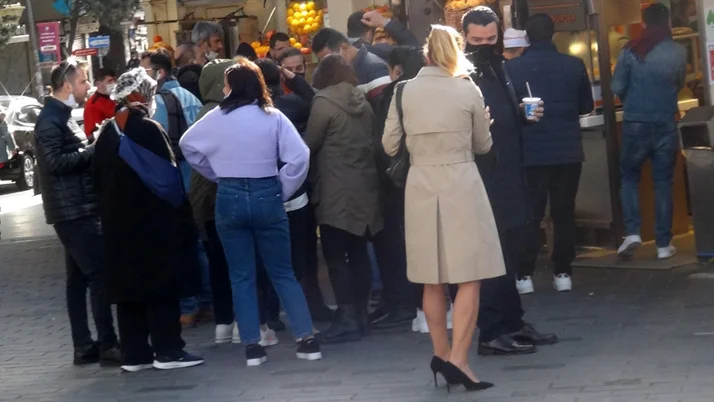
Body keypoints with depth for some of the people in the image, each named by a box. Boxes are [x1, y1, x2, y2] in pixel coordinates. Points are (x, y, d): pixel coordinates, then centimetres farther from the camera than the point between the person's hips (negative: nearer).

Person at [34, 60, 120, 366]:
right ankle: (108, 346, -10)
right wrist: (93, 150, -18)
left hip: (79, 209, 10)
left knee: (79, 277, 11)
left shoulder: (63, 116, 17)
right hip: (72, 210, -10)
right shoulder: (50, 120, -14)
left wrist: (92, 150, 7)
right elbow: (55, 162, -23)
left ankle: (84, 346, 14)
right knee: (100, 274, -11)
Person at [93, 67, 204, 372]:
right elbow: (168, 173, -13)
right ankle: (167, 350, -1)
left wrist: (109, 214, 18)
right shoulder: (147, 129, -12)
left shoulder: (107, 133, 9)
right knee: (160, 283, -1)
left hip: (118, 223, 7)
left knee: (129, 284, 8)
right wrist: (181, 213, -7)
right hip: (153, 221, -7)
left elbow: (99, 177, 13)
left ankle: (133, 354, 10)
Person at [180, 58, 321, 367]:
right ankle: (307, 340, 4)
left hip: (229, 198, 0)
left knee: (241, 277, 8)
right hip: (266, 195, 0)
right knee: (283, 273, 9)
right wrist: (284, 191, 0)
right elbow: (300, 156, -12)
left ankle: (252, 346, 4)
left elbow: (188, 145, 11)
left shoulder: (216, 118, -2)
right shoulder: (273, 117, -5)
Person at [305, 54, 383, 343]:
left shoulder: (324, 102, -10)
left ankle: (348, 319, -8)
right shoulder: (362, 101, 10)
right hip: (364, 188, 7)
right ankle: (360, 315, 13)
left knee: (335, 255, -4)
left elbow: (309, 144, -6)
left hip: (336, 191, -7)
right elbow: (372, 141, 13)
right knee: (358, 253, 10)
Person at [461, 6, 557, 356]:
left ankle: (512, 323, 25)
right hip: (484, 179, -9)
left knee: (508, 254, 16)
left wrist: (522, 112, 7)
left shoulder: (499, 68, 15)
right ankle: (492, 333, -1)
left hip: (508, 176, 9)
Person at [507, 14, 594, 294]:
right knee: (564, 213, 10)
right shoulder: (574, 65, -4)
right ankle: (563, 273, 11)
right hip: (568, 151, 1)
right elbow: (587, 106, 7)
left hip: (530, 153, -1)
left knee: (530, 215, 6)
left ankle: (525, 276, 4)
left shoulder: (512, 68, -9)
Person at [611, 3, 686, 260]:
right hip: (666, 124, 1)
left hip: (635, 123, -1)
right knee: (663, 183, 8)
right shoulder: (679, 52, -2)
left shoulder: (631, 51, -5)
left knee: (629, 176, 14)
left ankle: (632, 232, -3)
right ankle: (663, 244, 7)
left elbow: (616, 87, -3)